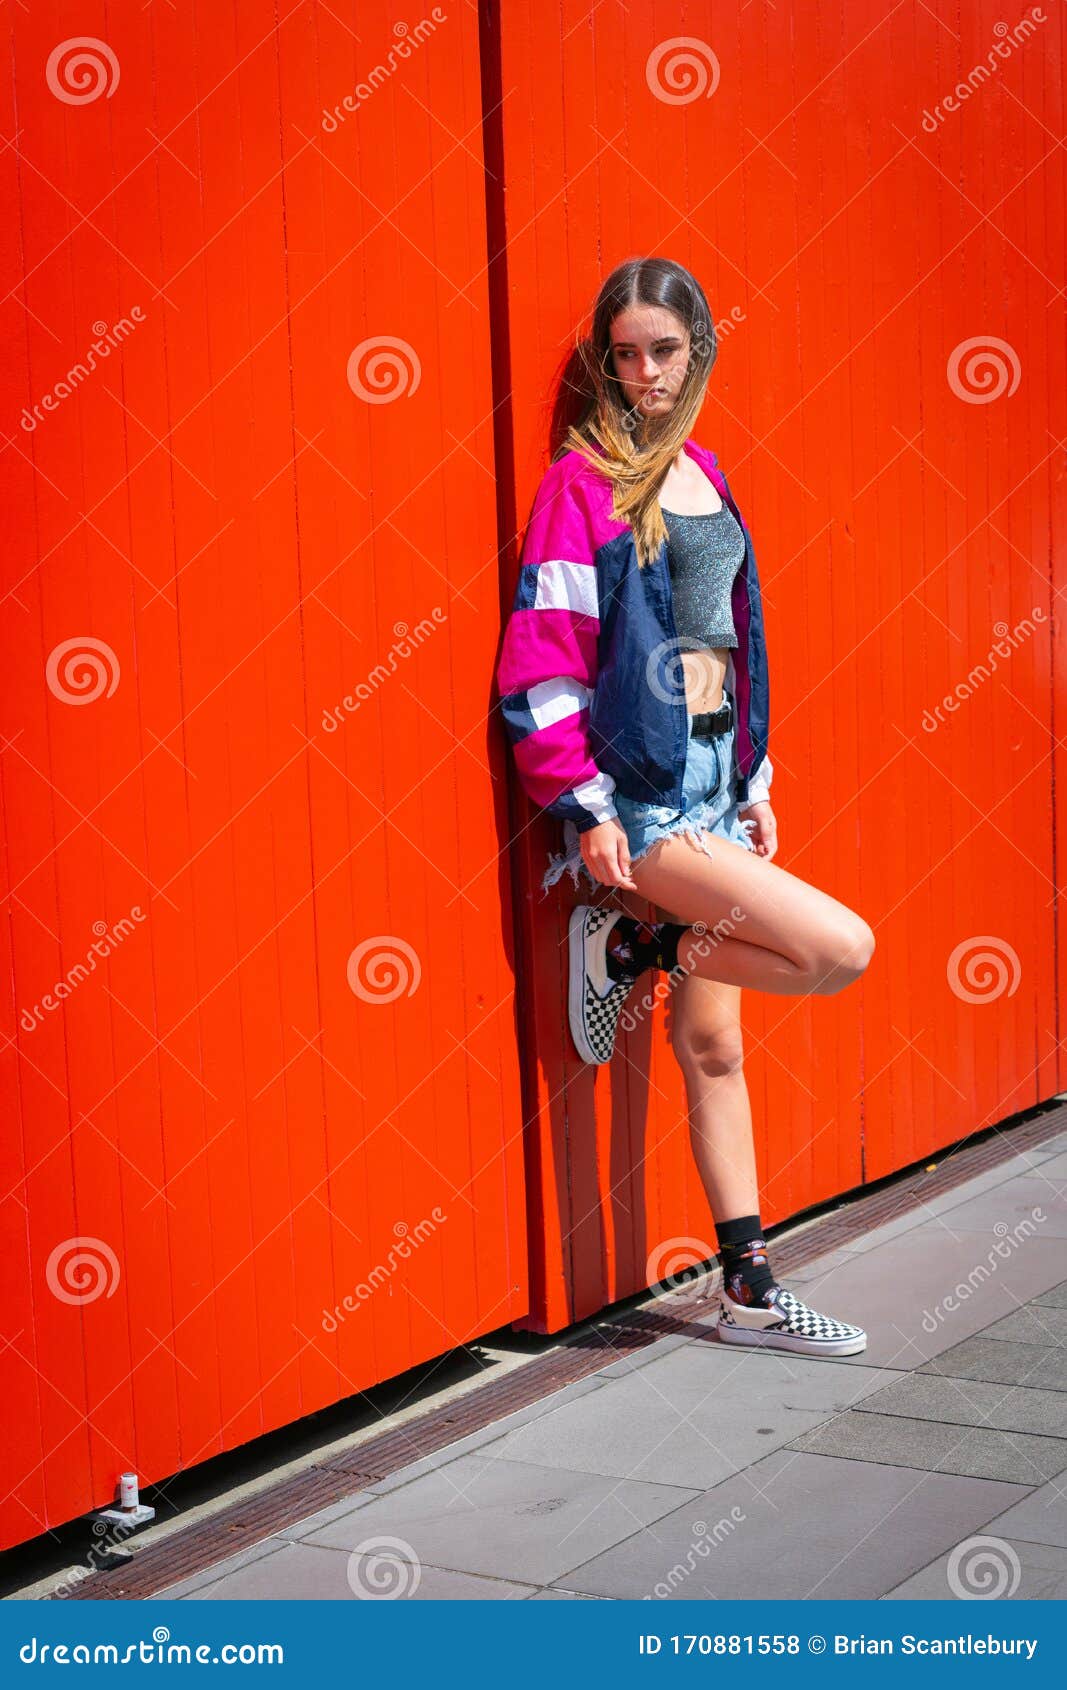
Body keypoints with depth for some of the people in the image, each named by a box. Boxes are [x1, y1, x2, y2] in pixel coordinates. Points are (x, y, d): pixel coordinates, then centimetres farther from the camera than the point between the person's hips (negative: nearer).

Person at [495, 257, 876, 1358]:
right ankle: (624, 949, 2)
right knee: (841, 949, -18)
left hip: (712, 789, 7)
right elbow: (541, 658, -12)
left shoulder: (701, 475, 14)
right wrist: (585, 807, -15)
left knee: (712, 1043, 10)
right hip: (637, 801, -7)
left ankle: (751, 1292, 16)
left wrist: (756, 787, 17)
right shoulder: (582, 482, -8)